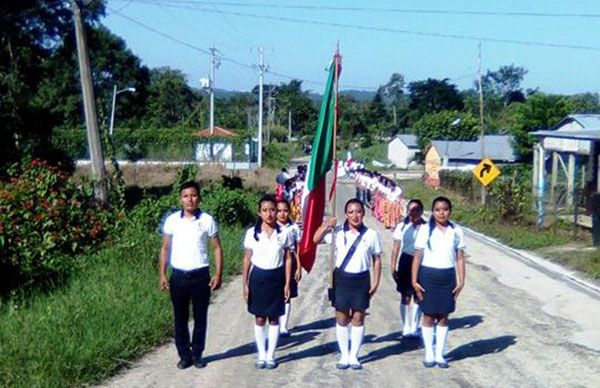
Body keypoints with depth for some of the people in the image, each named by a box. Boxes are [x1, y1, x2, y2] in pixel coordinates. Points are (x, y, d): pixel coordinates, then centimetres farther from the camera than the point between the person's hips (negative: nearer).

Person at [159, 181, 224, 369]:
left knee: (200, 318, 8)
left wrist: (218, 274, -6)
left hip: (200, 275, -1)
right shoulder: (172, 220, -1)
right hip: (178, 276, 1)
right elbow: (165, 248, 6)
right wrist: (162, 274, 0)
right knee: (180, 318, 8)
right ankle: (184, 355, 20)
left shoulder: (207, 220, -3)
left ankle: (197, 354, 22)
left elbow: (217, 248, 1)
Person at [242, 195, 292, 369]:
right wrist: (245, 284, -1)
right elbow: (247, 259, 1)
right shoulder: (252, 233, -3)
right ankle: (261, 355, 17)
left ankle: (271, 355, 17)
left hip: (276, 278, 0)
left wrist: (287, 284, -2)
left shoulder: (284, 233, -3)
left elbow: (288, 259, 1)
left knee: (274, 318, 7)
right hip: (258, 277, 0)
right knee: (259, 319, 6)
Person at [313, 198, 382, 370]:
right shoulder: (337, 232, -3)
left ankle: (354, 356, 20)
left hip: (361, 279, -1)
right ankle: (344, 356, 20)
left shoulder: (371, 234, -4)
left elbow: (377, 259, 2)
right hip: (342, 278, 1)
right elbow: (316, 240, 0)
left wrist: (376, 282, -1)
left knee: (358, 318, 8)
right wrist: (325, 226, -15)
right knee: (341, 318, 7)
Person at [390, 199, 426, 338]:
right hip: (406, 261, 0)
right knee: (405, 296, 3)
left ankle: (414, 328, 20)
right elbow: (396, 248, 0)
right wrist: (393, 267, -3)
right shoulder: (402, 226, -2)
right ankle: (406, 328, 13)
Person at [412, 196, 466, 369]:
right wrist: (414, 281, -7)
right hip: (428, 275, -2)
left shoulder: (456, 231, 3)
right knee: (429, 316, 5)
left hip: (448, 276, 2)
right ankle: (429, 354, 16)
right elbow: (417, 257, -2)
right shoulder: (425, 230, -3)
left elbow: (460, 258, 5)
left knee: (443, 317, 8)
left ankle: (440, 354, 18)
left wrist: (461, 282, 0)